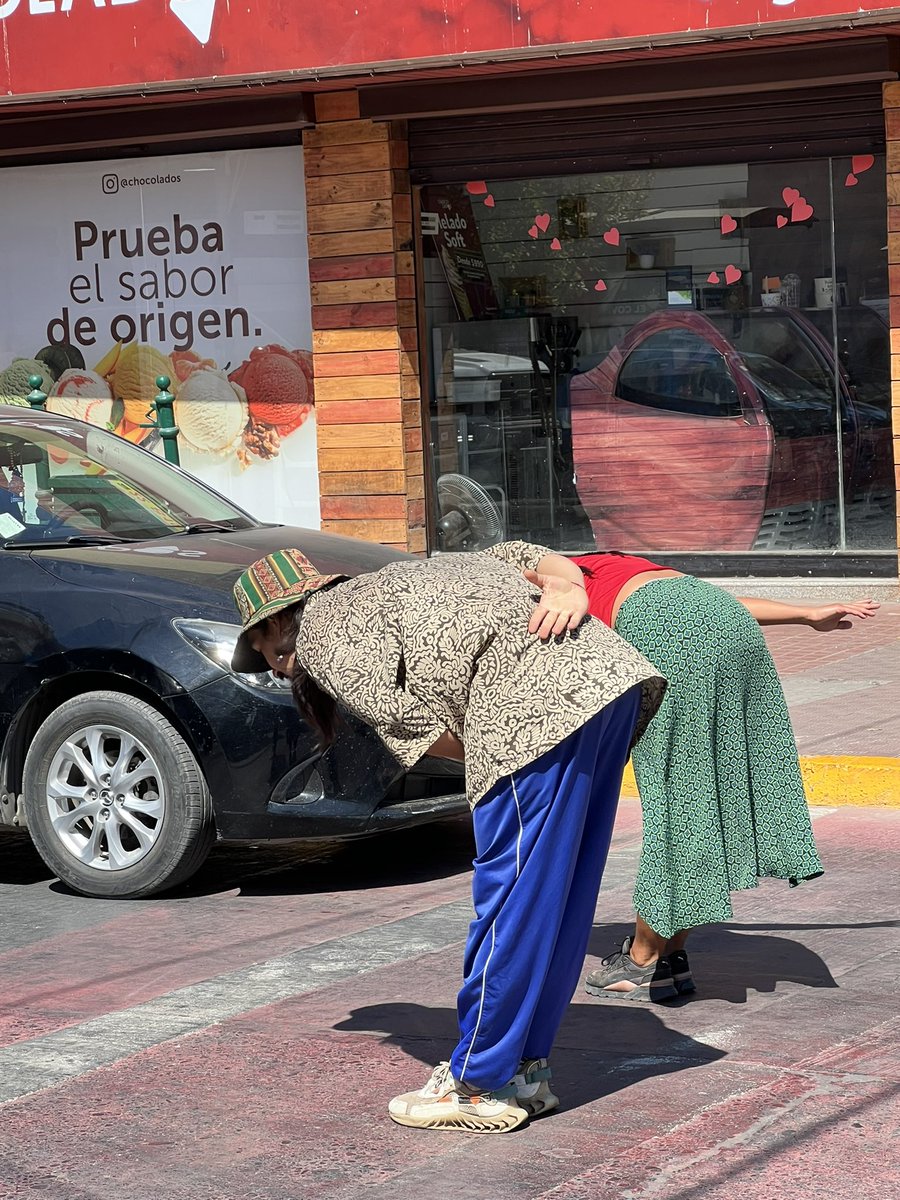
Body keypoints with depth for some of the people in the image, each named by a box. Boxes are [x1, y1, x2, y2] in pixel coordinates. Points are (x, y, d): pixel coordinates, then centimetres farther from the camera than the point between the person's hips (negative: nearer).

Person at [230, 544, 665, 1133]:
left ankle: (479, 1085, 7)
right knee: (562, 892, 14)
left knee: (513, 894, -1)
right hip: (613, 674, 9)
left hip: (544, 702, -9)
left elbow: (403, 718, -1)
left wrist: (491, 762, 12)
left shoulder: (319, 629, 11)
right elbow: (517, 554, 25)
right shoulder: (388, 584, 35)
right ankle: (527, 1067, 23)